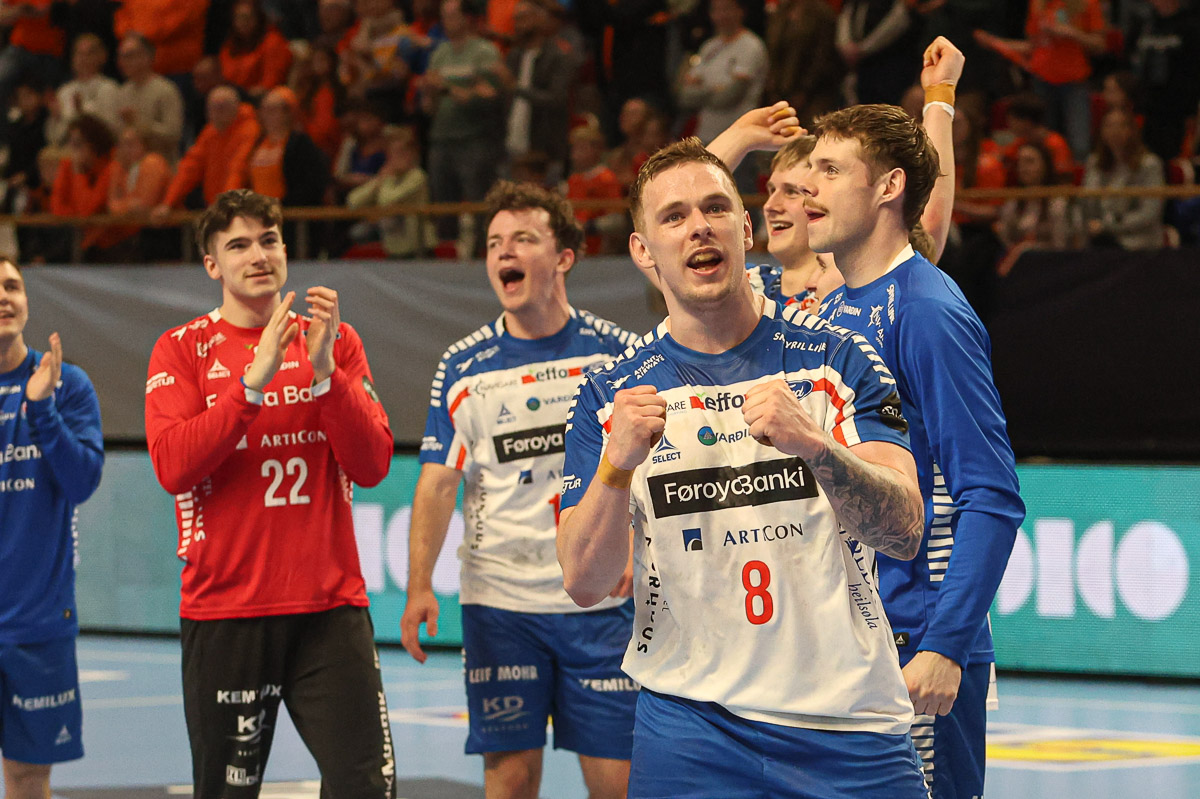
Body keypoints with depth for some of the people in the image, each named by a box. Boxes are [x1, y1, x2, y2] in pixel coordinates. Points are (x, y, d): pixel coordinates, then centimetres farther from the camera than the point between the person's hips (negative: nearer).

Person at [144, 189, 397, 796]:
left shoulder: (336, 341, 9)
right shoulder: (181, 349, 4)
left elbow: (372, 466, -1)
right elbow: (172, 467, -12)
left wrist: (324, 372, -14)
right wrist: (255, 380, -18)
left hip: (330, 608, 1)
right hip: (222, 614, -1)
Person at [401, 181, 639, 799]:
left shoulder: (613, 351, 2)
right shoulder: (464, 366, 3)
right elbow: (438, 482, 2)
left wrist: (629, 550, -8)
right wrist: (419, 586, -8)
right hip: (499, 602, 0)